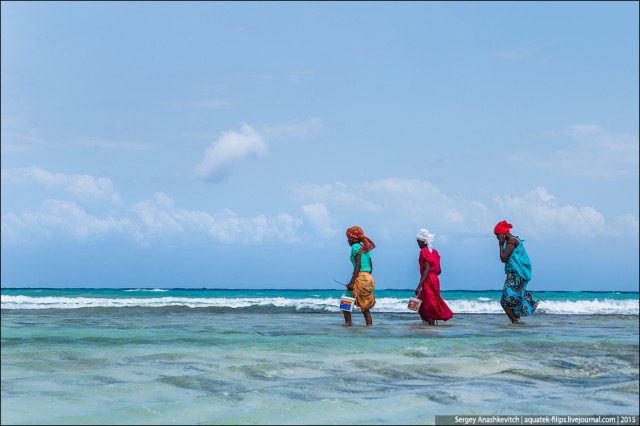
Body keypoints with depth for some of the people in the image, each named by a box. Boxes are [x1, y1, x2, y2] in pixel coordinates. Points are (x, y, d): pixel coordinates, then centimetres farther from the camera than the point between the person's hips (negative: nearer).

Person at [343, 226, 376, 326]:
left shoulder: (356, 247, -4)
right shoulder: (366, 248, 20)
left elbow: (358, 265, -14)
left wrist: (352, 282, -19)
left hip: (361, 278, -8)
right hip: (370, 279, 8)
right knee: (365, 307, 13)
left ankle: (348, 323, -11)